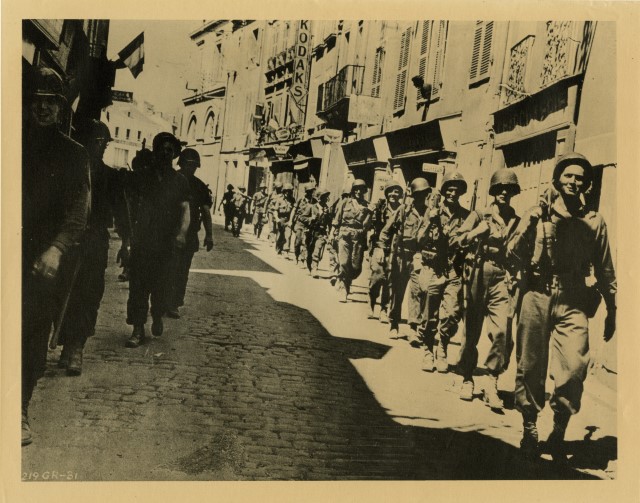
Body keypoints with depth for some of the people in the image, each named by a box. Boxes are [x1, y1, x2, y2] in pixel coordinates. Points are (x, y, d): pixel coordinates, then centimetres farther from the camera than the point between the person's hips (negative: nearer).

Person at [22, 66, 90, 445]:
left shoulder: (73, 154, 6)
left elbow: (79, 208, -2)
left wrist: (58, 247, -17)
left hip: (48, 257, -1)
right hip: (14, 252, 2)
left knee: (35, 334, -2)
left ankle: (22, 410, 7)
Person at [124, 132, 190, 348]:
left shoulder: (179, 181, 7)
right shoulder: (140, 176, 6)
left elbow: (185, 208, 1)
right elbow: (130, 204, 7)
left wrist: (182, 232, -16)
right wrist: (129, 231, -4)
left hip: (167, 242, 1)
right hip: (142, 240, 0)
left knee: (162, 285, 6)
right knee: (138, 285, -4)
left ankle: (158, 318, 32)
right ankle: (138, 330, 0)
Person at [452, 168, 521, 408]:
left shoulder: (517, 221, 12)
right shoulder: (479, 215, 7)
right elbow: (458, 239, -1)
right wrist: (478, 231, -15)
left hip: (502, 280, 1)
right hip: (478, 278, -1)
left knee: (502, 331, -14)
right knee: (472, 331, 7)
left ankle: (492, 383, -4)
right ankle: (467, 379, 23)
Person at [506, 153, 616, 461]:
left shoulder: (594, 222, 9)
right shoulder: (536, 213, 7)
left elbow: (604, 270, 15)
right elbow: (513, 253, -2)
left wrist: (611, 311, 16)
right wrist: (530, 225, -16)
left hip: (573, 303, 0)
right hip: (536, 297, 0)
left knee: (574, 369, -11)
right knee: (530, 367, 4)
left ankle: (558, 433, 8)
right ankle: (529, 429, 20)